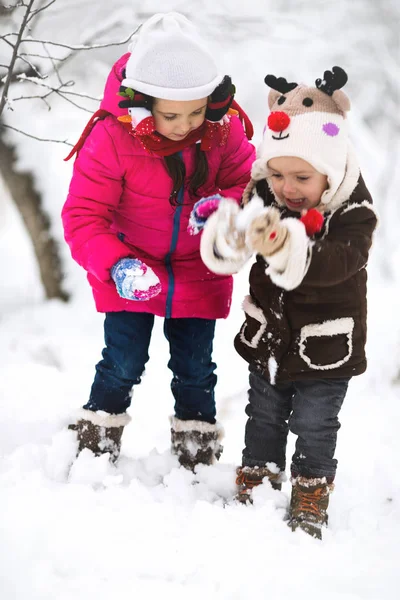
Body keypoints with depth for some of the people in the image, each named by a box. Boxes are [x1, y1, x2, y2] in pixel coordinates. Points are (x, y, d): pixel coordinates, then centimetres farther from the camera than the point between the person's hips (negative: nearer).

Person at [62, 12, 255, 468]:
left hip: (198, 274, 2)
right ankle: (94, 446, 20)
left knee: (195, 370, 10)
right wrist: (117, 266, -36)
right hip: (132, 273, -2)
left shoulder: (225, 130, -14)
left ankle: (198, 458, 27)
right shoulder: (112, 137, -23)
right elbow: (82, 217, -20)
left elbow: (248, 184, -1)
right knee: (123, 365, -1)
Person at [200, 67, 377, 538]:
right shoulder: (263, 194, -12)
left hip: (324, 347, -4)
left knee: (314, 425, 7)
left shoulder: (352, 215, -22)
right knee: (263, 416, 18)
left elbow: (332, 264, -40)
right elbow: (220, 253, -18)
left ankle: (310, 499, 24)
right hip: (268, 337, 4)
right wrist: (228, 236, -44)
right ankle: (255, 484, 33)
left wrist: (284, 245, -59)